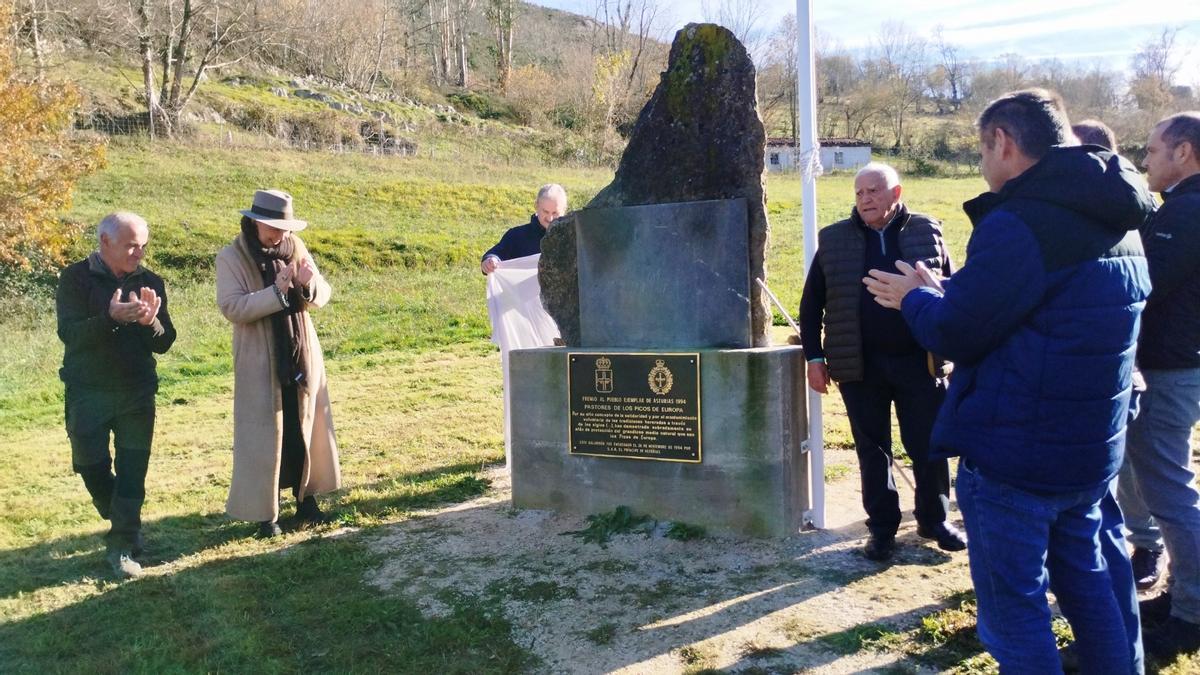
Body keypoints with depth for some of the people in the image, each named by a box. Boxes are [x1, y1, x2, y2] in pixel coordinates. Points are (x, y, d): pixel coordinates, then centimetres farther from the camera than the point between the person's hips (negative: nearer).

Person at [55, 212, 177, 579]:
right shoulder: (76, 278, -7)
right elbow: (69, 334, -18)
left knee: (132, 472, -1)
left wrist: (151, 322, -22)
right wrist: (111, 317, -33)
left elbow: (164, 343, 0)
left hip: (137, 391, 2)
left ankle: (124, 546, 7)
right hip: (88, 392, -1)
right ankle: (123, 522, 32)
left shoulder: (150, 282, 1)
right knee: (90, 465, 6)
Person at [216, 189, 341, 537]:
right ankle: (265, 513, 13)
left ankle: (306, 501, 25)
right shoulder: (231, 258, -8)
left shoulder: (295, 248, 4)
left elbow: (323, 296, 5)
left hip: (302, 356, 4)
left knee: (304, 430, 12)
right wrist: (277, 291, -27)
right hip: (260, 363, -4)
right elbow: (232, 307, -18)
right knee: (264, 437, 2)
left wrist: (310, 284, -17)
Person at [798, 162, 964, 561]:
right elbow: (812, 303, 7)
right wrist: (814, 357, 2)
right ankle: (882, 527, 23)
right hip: (860, 367, 0)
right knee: (872, 450, 9)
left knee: (929, 446, 9)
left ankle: (934, 520, 29)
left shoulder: (926, 233, 3)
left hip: (918, 363, 0)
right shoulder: (834, 241, 3)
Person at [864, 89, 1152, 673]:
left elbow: (956, 335, -18)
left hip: (1012, 454, -9)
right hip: (1092, 449, 9)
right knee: (1086, 581, 23)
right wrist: (946, 292, 15)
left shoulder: (1018, 223, -20)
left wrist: (917, 298, 2)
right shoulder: (1118, 223, 10)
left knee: (1014, 604, 4)